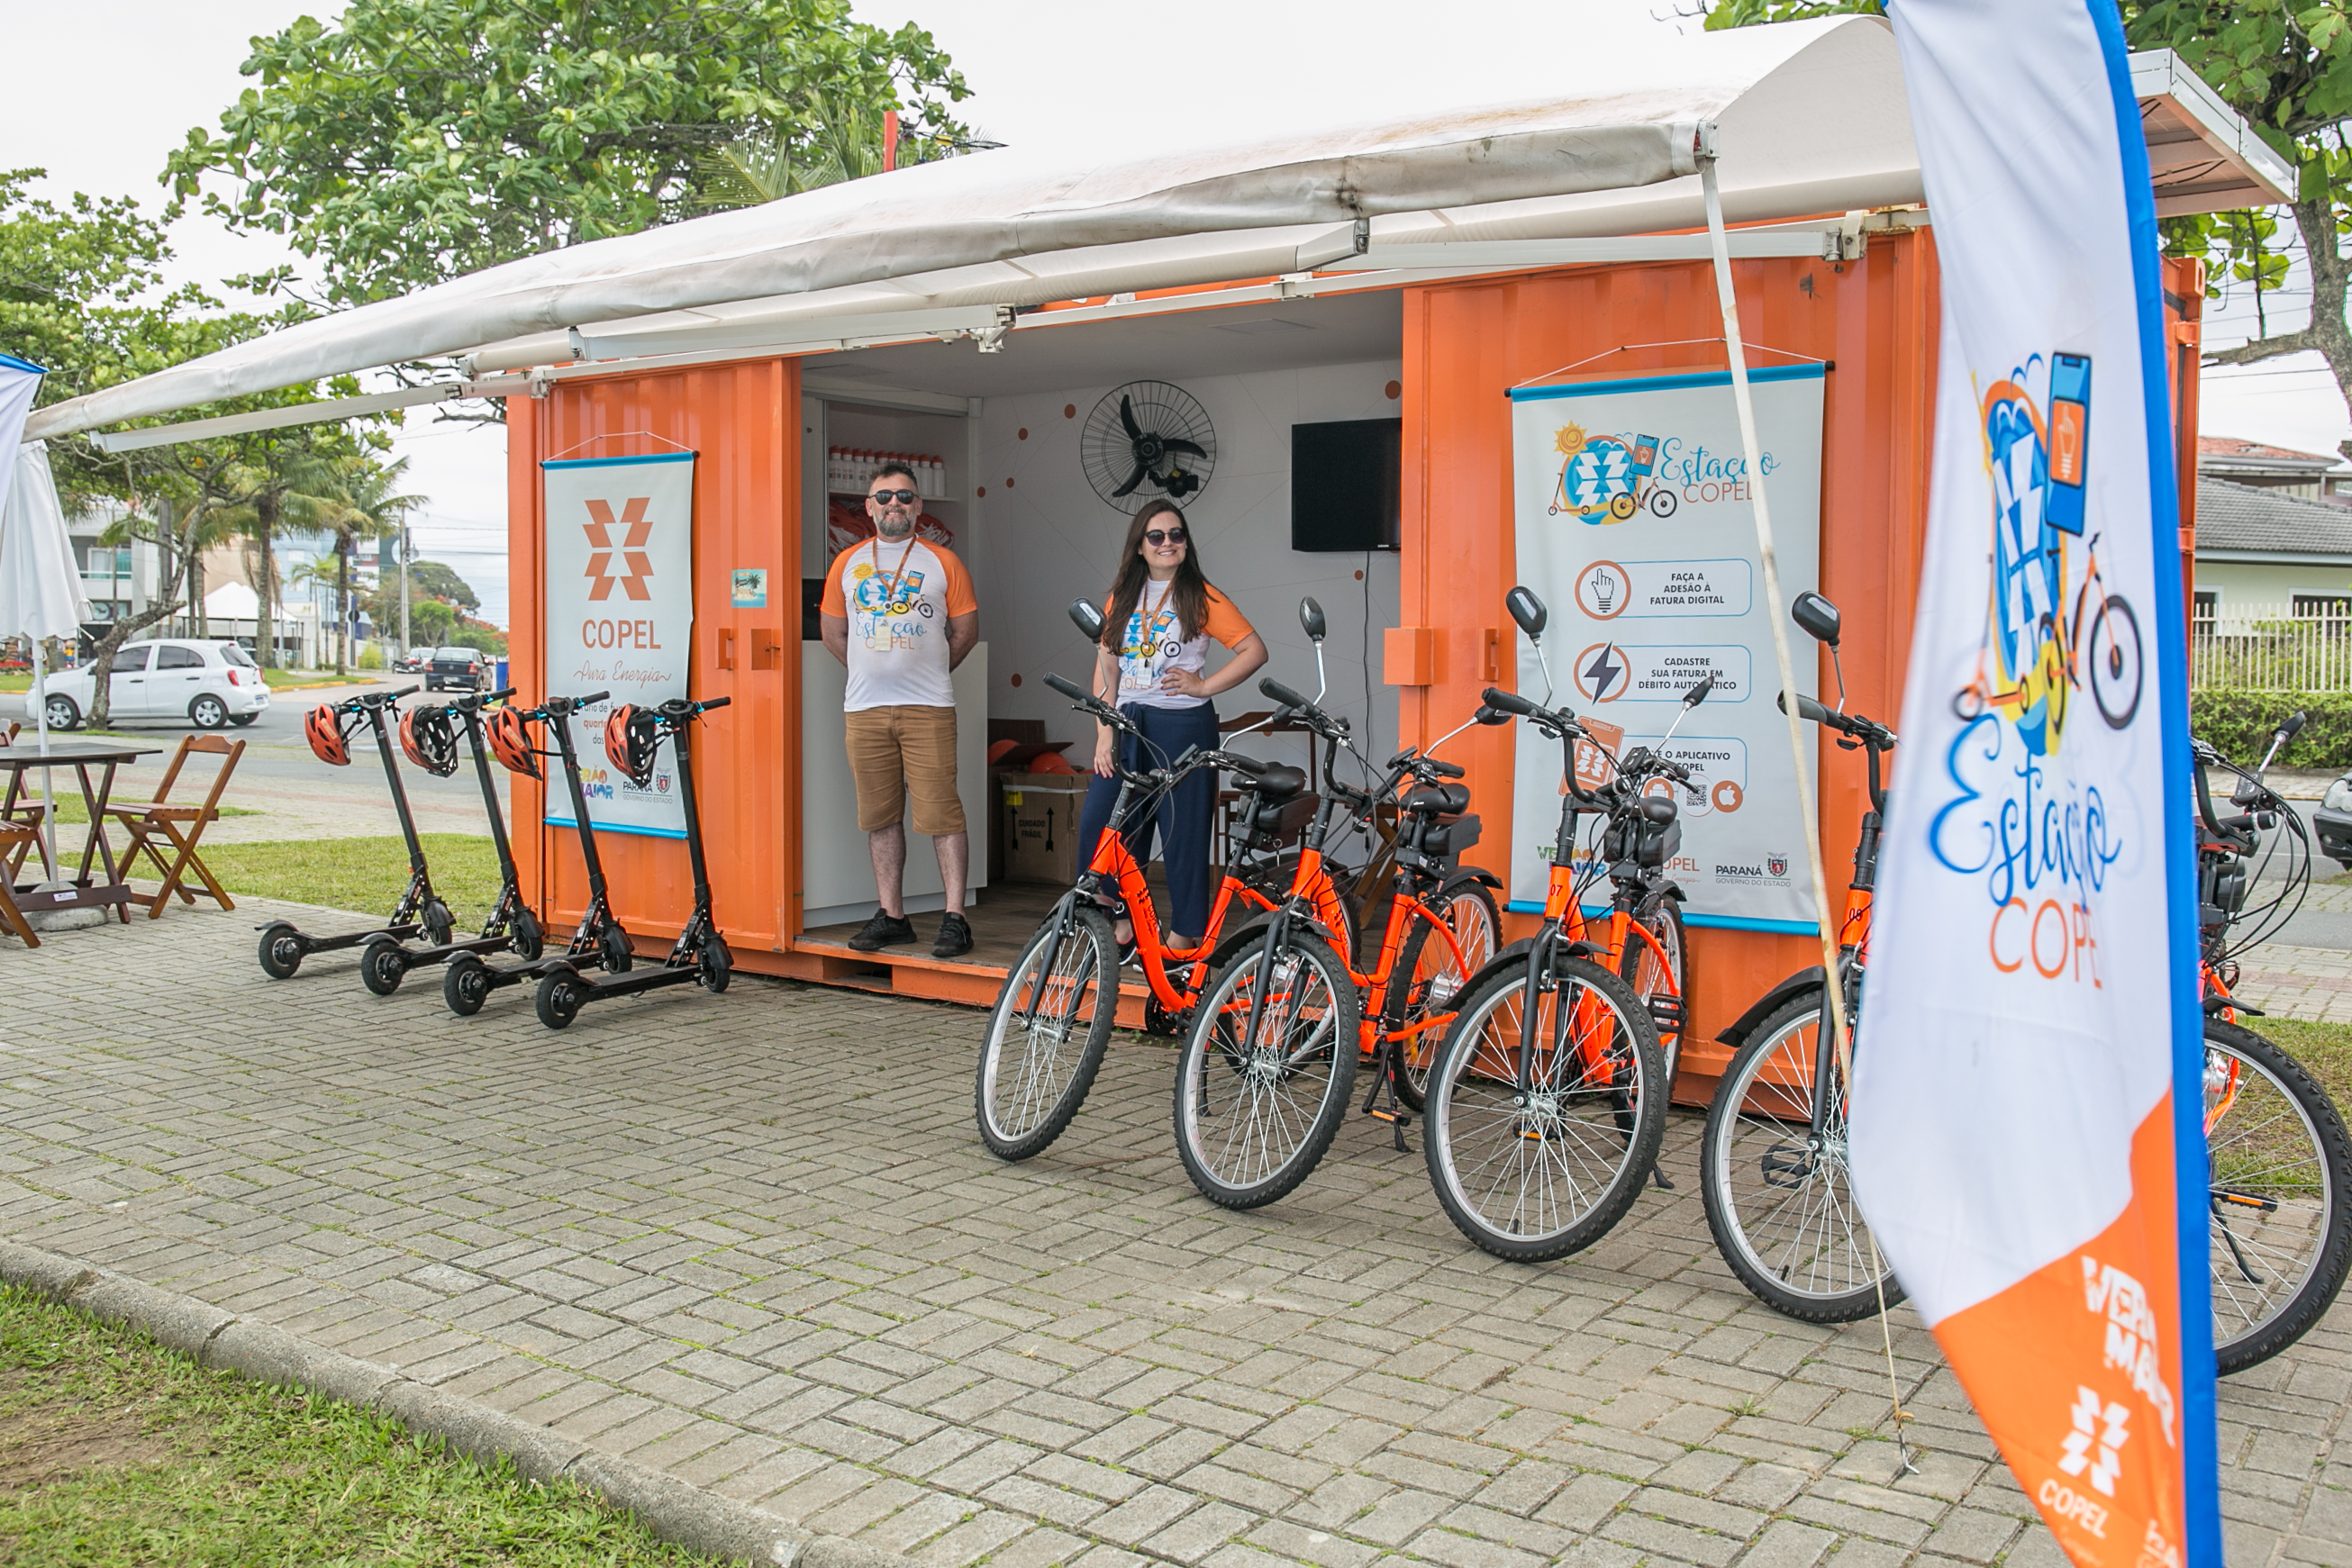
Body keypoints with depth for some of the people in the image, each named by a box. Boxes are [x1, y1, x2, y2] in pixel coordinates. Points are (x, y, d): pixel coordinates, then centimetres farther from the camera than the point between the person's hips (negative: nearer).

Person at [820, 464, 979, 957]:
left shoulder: (942, 562, 4)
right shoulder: (847, 563, 12)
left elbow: (966, 630, 8)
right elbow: (832, 630, 19)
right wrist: (873, 671, 15)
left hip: (928, 709, -3)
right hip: (864, 709, 3)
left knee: (941, 812, -8)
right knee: (879, 815, 7)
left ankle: (955, 917, -5)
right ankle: (891, 916, 15)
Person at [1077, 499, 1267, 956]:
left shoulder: (1201, 597, 0)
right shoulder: (1122, 598, 13)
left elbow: (1255, 650, -1)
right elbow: (1106, 668, 11)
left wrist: (1203, 685, -8)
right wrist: (1104, 734, 2)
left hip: (1183, 726, -4)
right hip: (1128, 725, 4)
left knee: (1183, 834, 0)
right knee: (1097, 824, -5)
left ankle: (1183, 939, 11)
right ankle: (1122, 927, 9)